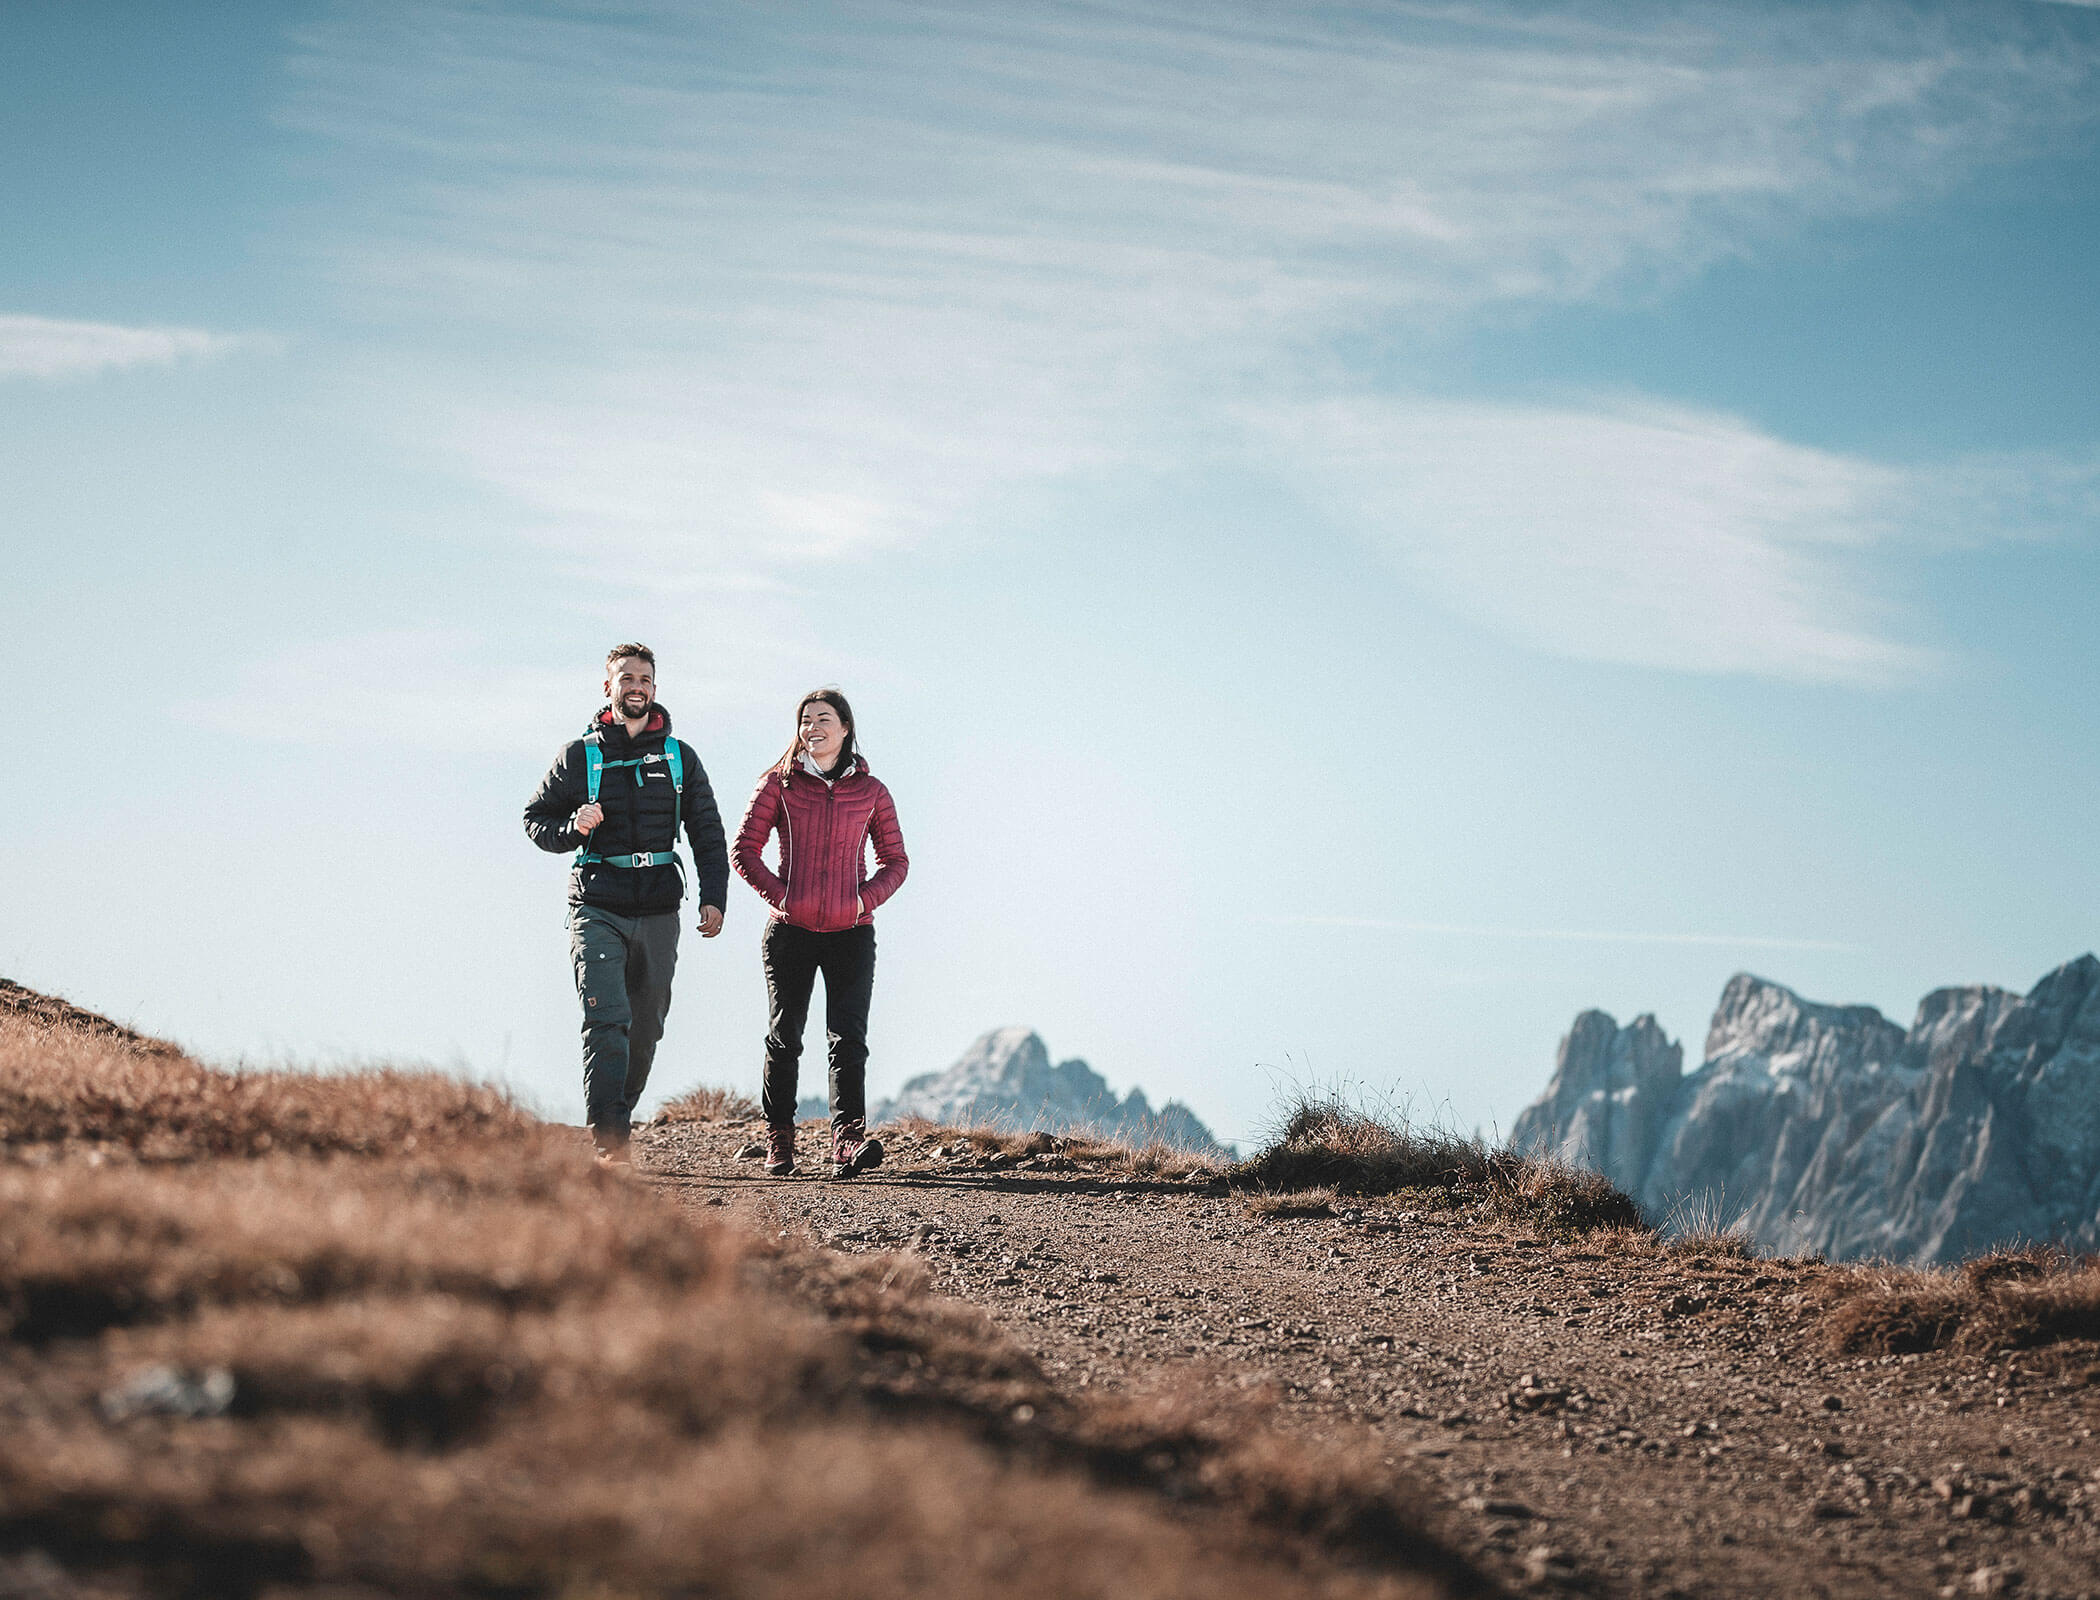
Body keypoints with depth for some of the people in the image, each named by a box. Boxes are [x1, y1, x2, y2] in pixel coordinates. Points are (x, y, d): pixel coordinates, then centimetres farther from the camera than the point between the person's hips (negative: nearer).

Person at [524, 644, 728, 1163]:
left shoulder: (679, 758, 10)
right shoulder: (580, 755, 4)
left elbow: (707, 834, 13)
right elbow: (536, 818, 11)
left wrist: (713, 898, 1)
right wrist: (572, 827, -11)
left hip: (658, 912, 3)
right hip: (598, 909, -3)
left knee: (645, 1027, 8)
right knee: (607, 1021, -16)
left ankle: (619, 1118, 26)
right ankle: (607, 1140, -20)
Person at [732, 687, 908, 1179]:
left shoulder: (871, 791, 7)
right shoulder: (780, 783, 4)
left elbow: (896, 860, 13)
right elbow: (744, 850, 4)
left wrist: (866, 897, -3)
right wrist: (779, 895, -6)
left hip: (851, 932, 0)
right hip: (791, 931, 0)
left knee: (848, 1037, -10)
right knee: (784, 1037, 3)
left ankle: (847, 1141, -19)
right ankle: (778, 1140, 16)